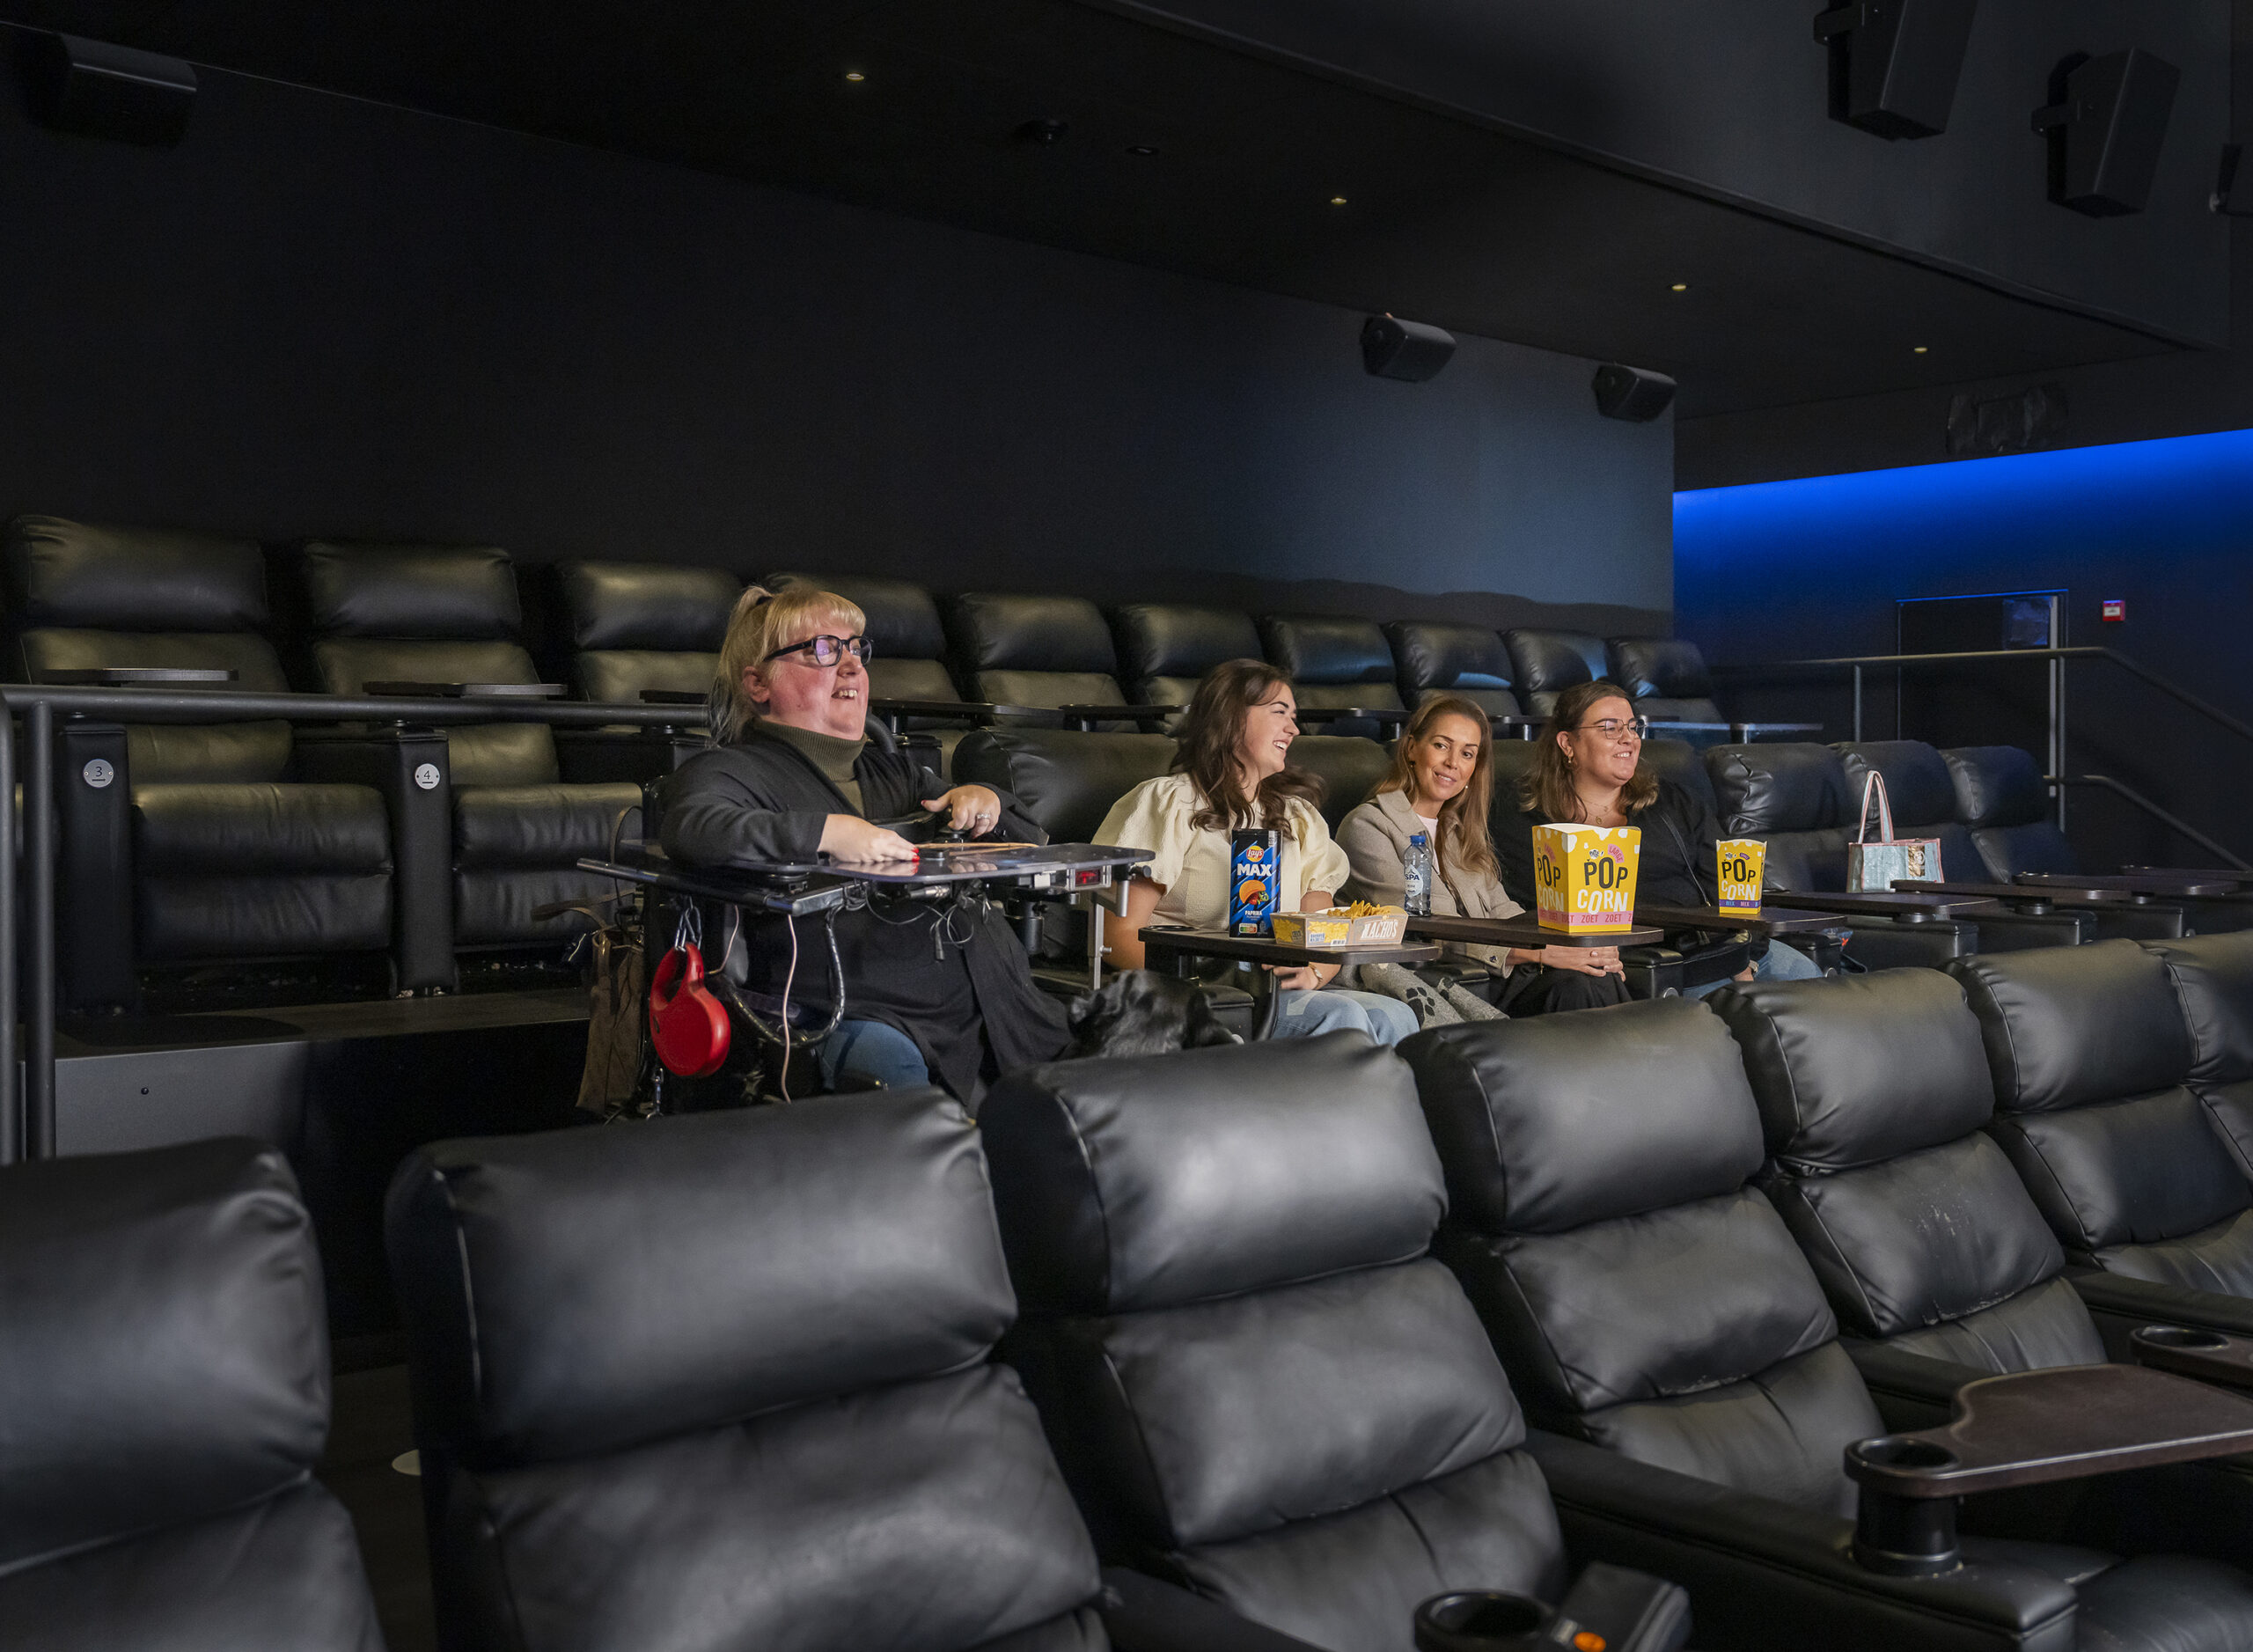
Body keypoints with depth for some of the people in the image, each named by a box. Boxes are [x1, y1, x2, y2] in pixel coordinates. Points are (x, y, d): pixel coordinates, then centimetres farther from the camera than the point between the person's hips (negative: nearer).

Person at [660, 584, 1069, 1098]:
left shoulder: (891, 767, 26)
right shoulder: (731, 770, 6)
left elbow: (1034, 841, 33)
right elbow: (689, 829, -20)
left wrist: (988, 803, 9)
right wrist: (826, 832, -24)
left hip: (999, 1009, 6)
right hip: (864, 1015, -6)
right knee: (891, 1063, -39)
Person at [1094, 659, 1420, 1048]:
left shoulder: (1299, 815, 24)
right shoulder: (1168, 802, 4)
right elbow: (1117, 935, -5)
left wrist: (1312, 973, -9)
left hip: (1286, 991, 6)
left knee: (1393, 1016, -25)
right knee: (1341, 1017, -31)